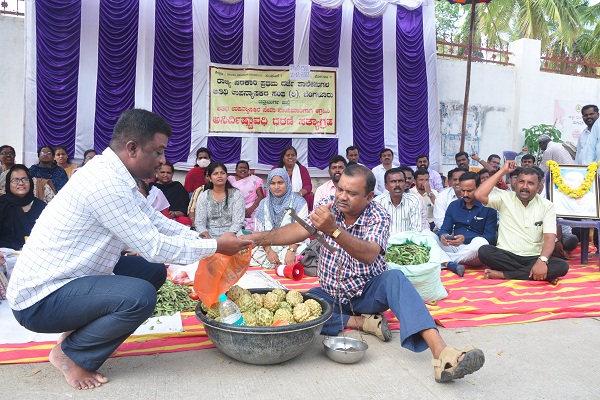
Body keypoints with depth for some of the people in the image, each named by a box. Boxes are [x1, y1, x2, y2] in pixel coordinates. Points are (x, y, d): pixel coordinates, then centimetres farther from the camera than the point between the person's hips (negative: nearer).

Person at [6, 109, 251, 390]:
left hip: (61, 281, 10)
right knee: (140, 296, -28)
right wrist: (215, 247, -14)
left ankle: (80, 331, 11)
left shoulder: (113, 174, 4)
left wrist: (207, 241, 0)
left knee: (154, 271, 8)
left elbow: (156, 221, 10)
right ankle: (70, 354, -2)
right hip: (39, 300, -10)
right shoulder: (106, 183, -26)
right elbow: (154, 247, -24)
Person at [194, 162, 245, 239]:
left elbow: (237, 222, -4)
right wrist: (208, 238, -17)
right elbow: (199, 223, 2)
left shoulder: (236, 194, 4)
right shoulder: (203, 196, 9)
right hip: (210, 235, 1)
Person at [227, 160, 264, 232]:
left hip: (251, 211, -1)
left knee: (250, 232, -25)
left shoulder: (254, 179, 12)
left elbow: (261, 196, 4)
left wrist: (251, 209, -12)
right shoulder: (230, 179, 16)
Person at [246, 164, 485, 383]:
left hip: (369, 291, -2)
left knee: (395, 278, -34)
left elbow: (369, 255, -35)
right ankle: (363, 322, -15)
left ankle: (442, 354, -44)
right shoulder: (329, 208, -6)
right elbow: (297, 231, -19)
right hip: (331, 294, 3)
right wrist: (258, 238, -34)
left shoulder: (378, 217, -15)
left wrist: (333, 230, -50)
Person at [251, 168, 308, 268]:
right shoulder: (264, 204, 13)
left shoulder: (298, 202, 1)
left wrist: (291, 251, -23)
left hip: (292, 245, -3)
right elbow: (260, 231, 5)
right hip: (268, 246, 3)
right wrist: (269, 250, -13)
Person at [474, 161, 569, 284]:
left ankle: (503, 274, -26)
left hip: (534, 258, 1)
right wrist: (503, 171, -11)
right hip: (506, 255, -1)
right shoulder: (504, 198, 1)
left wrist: (542, 260, -29)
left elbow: (549, 238, -8)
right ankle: (536, 275, -23)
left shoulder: (547, 206, 2)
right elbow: (479, 195, -18)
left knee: (562, 266, -27)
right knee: (484, 251, -32)